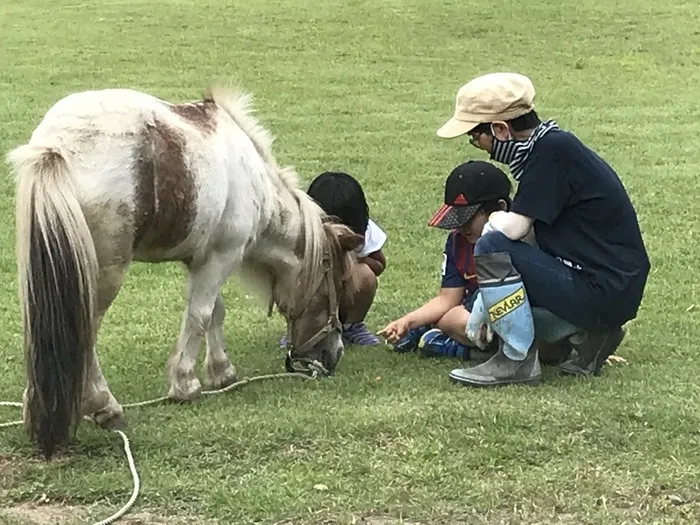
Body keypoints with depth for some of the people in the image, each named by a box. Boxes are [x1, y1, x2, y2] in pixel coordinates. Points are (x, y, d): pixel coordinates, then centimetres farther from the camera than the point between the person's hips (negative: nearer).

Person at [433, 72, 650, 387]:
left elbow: (514, 228, -23)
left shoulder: (554, 149, -19)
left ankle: (518, 360, -9)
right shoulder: (547, 147, 10)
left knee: (490, 248, -19)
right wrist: (483, 309, 13)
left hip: (602, 290, -10)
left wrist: (495, 219, 1)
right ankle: (587, 334, 13)